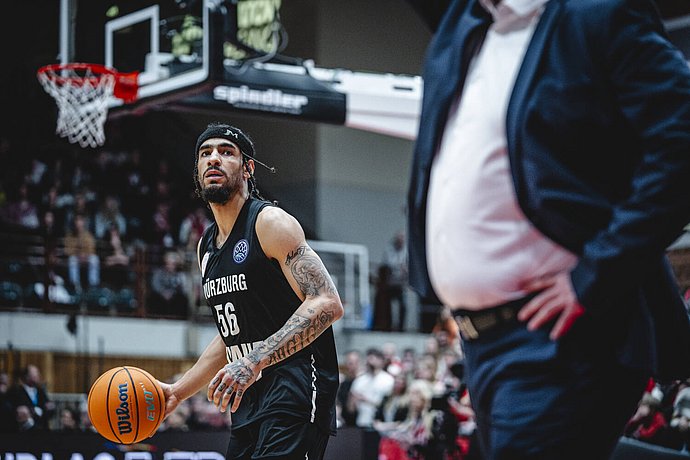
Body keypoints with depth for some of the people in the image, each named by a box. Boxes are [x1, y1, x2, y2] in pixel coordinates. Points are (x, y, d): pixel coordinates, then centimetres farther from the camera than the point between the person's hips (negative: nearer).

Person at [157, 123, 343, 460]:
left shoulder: (270, 223, -10)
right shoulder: (206, 246, 17)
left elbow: (326, 304, -21)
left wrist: (254, 361, -29)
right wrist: (178, 391, 19)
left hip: (294, 391, -9)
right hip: (249, 397, 9)